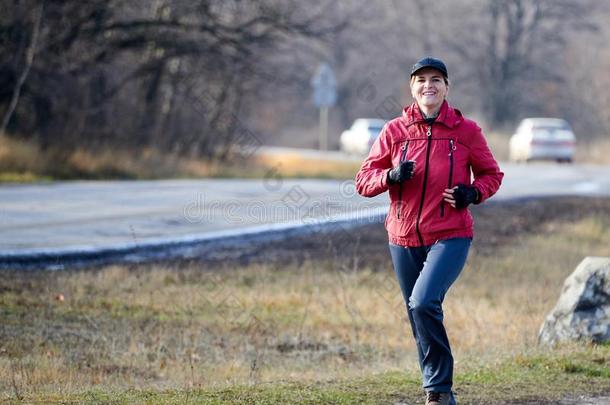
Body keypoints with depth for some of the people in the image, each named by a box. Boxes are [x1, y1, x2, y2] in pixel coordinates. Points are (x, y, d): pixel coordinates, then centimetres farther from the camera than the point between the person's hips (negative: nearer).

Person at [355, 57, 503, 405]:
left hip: (451, 236, -3)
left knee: (424, 303, -24)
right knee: (420, 322, 10)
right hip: (404, 238, 3)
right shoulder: (395, 131, 2)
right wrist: (391, 176, -17)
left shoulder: (466, 130, -1)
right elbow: (364, 180, 4)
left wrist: (473, 192, -10)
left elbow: (492, 174, 11)